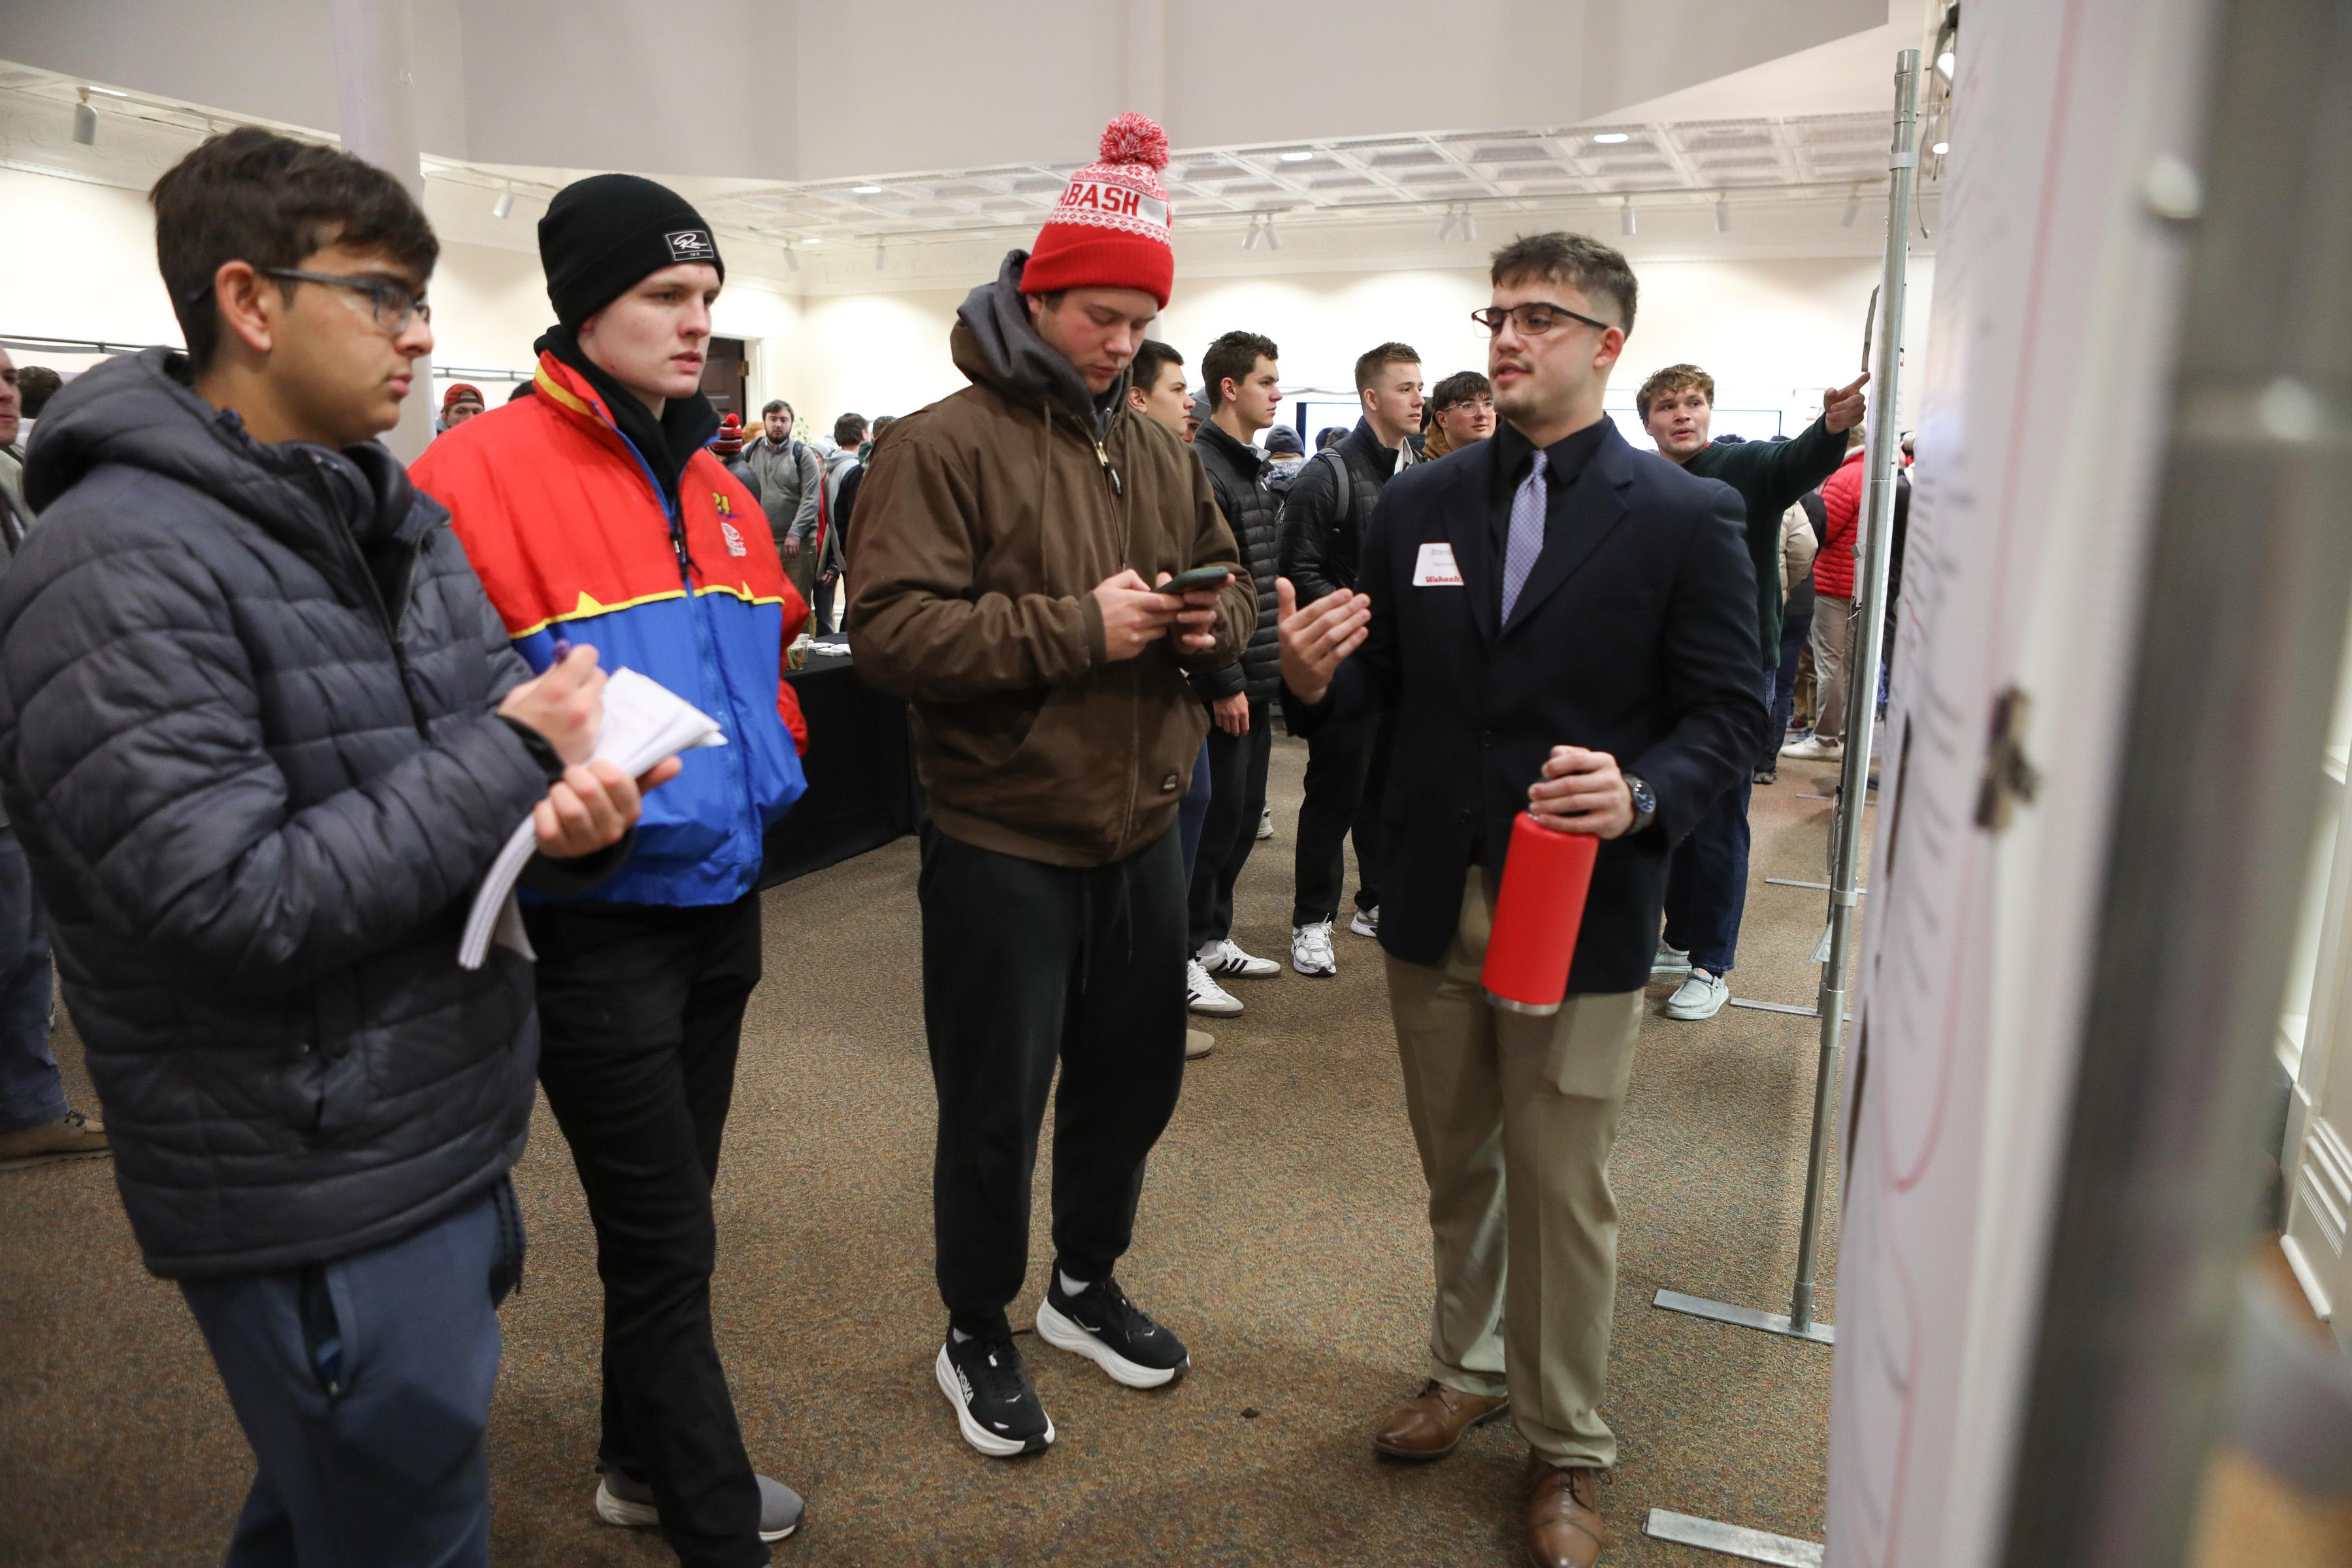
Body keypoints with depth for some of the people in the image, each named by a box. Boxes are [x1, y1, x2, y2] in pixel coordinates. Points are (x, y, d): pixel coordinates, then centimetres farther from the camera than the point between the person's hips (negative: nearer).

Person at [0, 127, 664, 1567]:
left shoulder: (395, 517, 8)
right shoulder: (121, 570, -19)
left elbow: (496, 730, 11)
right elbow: (234, 910, -26)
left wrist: (574, 808, -13)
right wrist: (512, 762, -20)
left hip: (449, 1140, 8)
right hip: (322, 1207, -8)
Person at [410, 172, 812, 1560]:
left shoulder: (716, 487, 9)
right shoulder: (481, 478, -15)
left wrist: (769, 758, 9)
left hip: (724, 899, 8)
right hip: (597, 918, -8)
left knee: (667, 1215, 22)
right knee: (667, 1241, 3)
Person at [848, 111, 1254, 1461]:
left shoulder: (1164, 453, 9)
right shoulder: (945, 444, -11)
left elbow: (1236, 590, 15)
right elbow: (890, 628, -21)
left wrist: (1210, 620, -9)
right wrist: (1076, 626, -24)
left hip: (1142, 834, 7)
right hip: (1003, 844, -6)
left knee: (1135, 1077, 20)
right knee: (996, 1111, 8)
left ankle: (1085, 1286, 45)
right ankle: (978, 1339, 33)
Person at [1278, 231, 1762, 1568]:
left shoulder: (1687, 517, -5)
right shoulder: (1418, 505, 5)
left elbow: (1731, 714, -6)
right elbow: (1383, 684, 5)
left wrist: (1645, 795, -24)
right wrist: (1316, 677, -17)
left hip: (1584, 911, -3)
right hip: (1436, 902, 4)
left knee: (1564, 1193, 8)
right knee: (1458, 1166, 20)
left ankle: (1568, 1451, 31)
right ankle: (1472, 1367, 44)